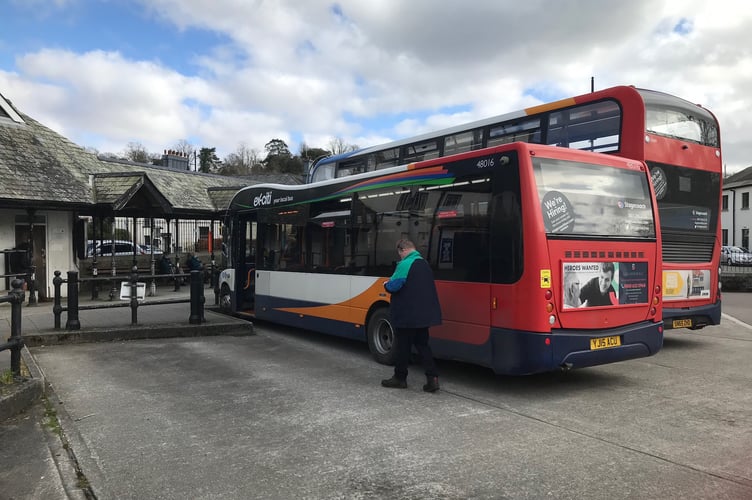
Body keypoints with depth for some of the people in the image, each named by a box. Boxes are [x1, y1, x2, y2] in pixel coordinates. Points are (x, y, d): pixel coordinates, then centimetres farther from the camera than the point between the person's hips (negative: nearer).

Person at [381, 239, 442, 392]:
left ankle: (400, 378, 17)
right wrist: (391, 283, 18)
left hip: (407, 315, -8)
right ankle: (432, 377, 4)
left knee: (403, 346, 5)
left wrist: (386, 284, 2)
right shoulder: (424, 263, 13)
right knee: (422, 344, 14)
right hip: (423, 314, 8)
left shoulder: (405, 264, -16)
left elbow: (394, 286, -21)